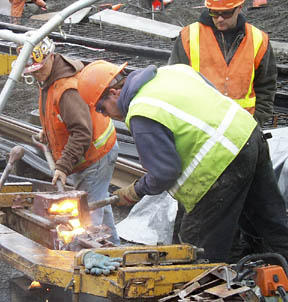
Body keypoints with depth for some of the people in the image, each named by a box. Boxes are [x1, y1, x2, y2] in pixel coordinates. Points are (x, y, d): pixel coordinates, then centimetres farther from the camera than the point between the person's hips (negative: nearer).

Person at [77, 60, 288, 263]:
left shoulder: (141, 117, -15)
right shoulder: (171, 71, 11)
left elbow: (166, 172, -14)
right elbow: (215, 98, 19)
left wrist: (137, 191, 3)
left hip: (223, 160, -9)